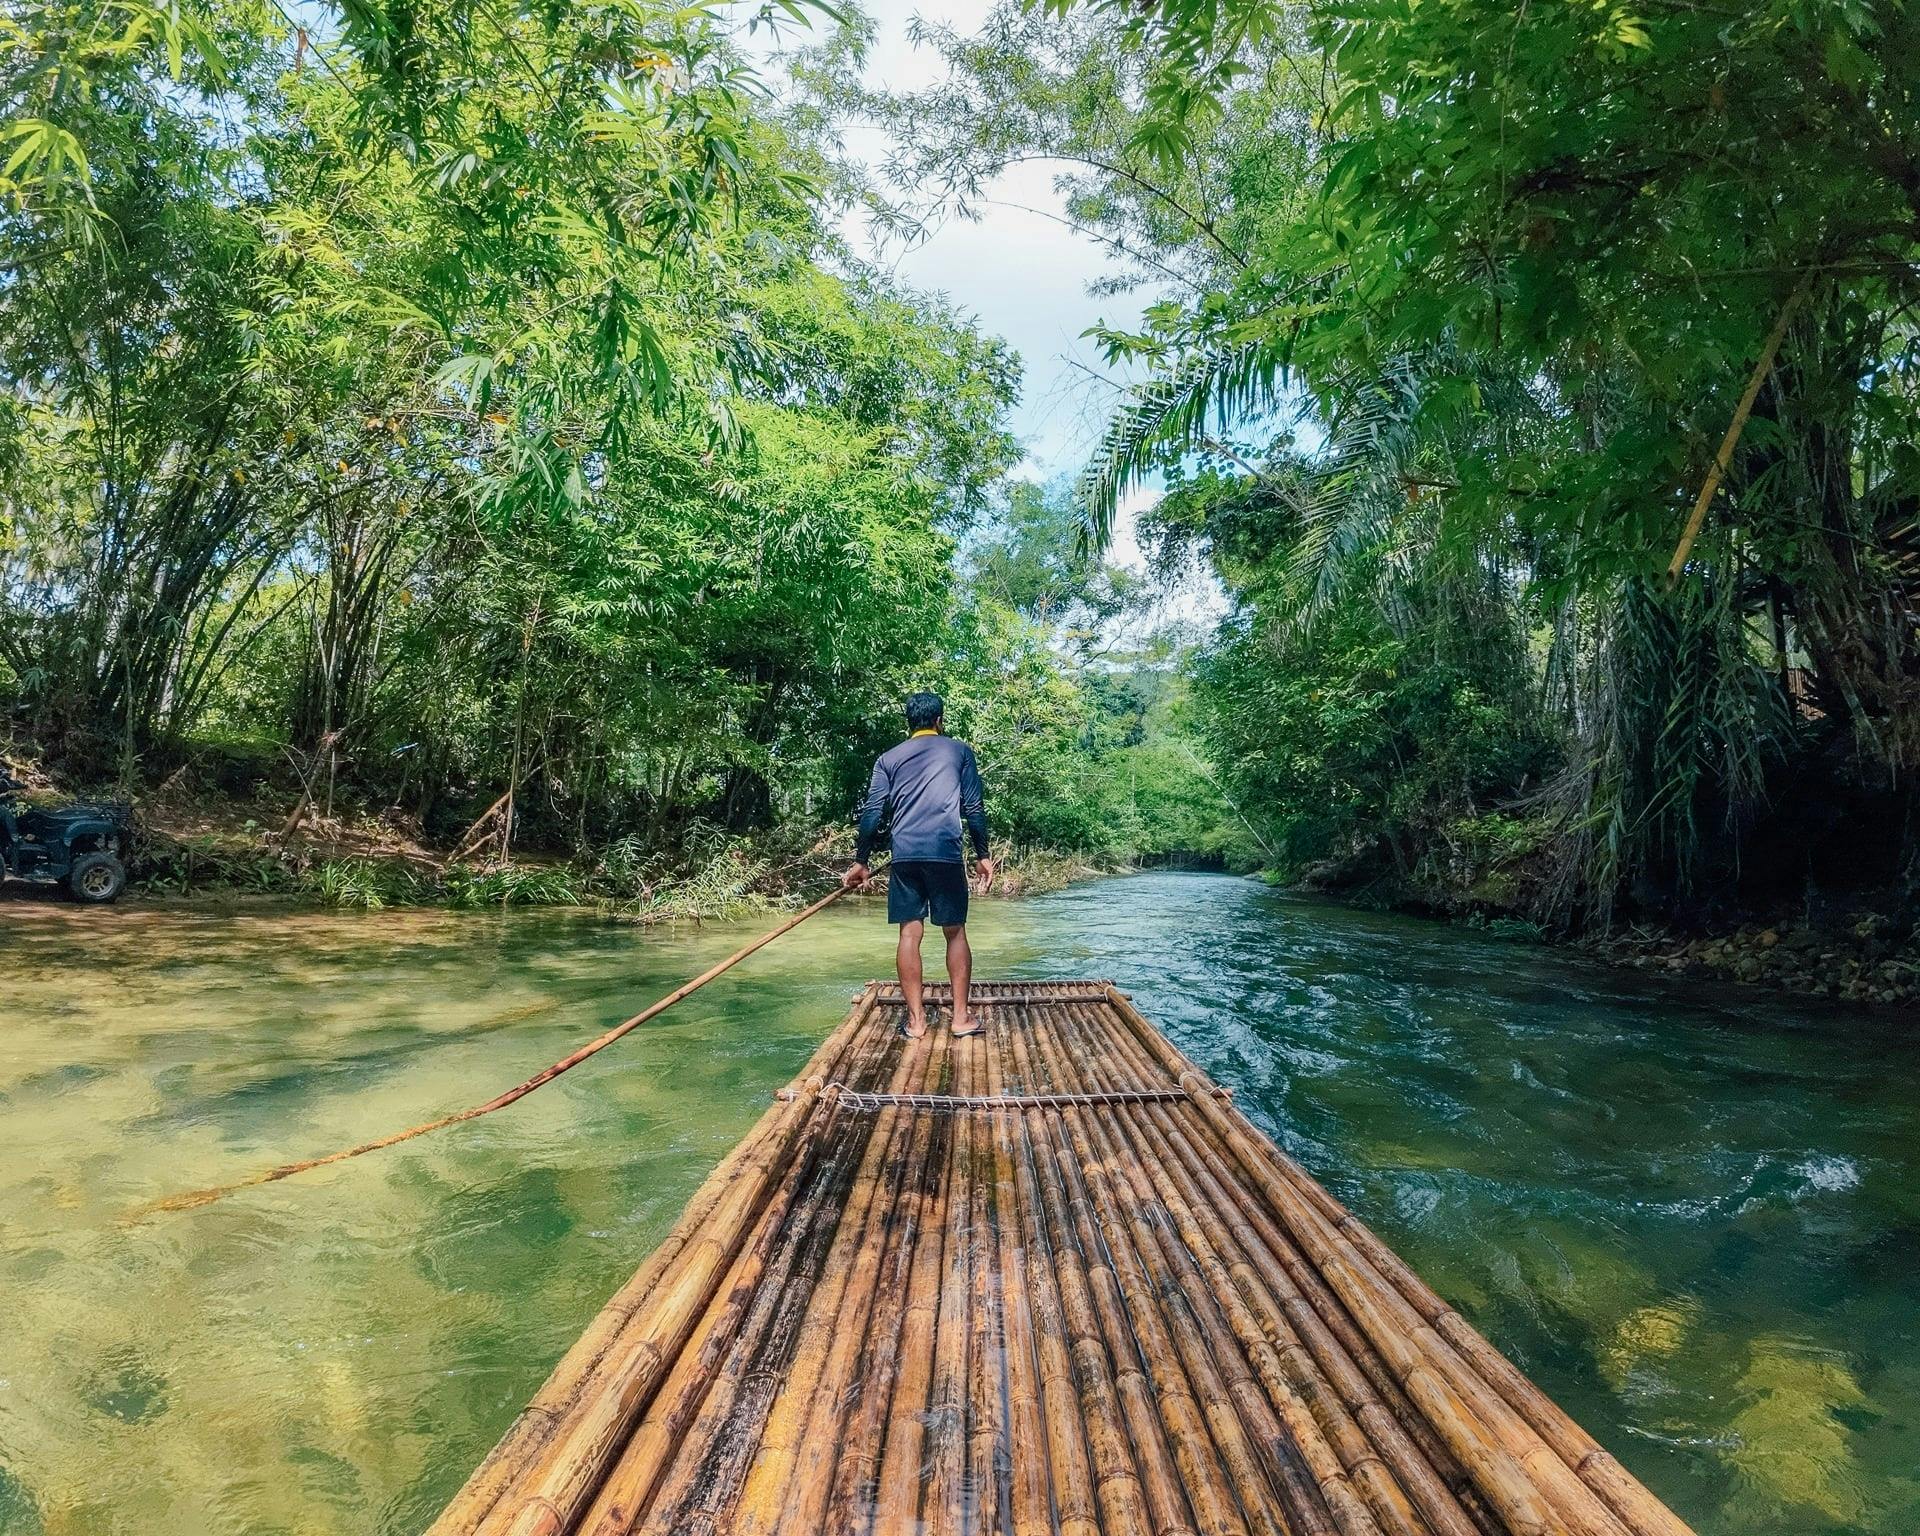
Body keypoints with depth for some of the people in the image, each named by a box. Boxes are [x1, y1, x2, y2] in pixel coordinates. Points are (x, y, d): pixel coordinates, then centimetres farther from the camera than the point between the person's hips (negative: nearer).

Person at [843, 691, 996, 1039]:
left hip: (904, 854, 2)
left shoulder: (888, 759, 14)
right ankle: (961, 1017, 7)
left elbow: (872, 813, 7)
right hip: (946, 853, -1)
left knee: (910, 933, 4)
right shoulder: (959, 751, 10)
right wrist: (983, 856, 10)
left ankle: (916, 1019, 5)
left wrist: (860, 862, 11)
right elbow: (974, 809, 5)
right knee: (955, 932, 7)